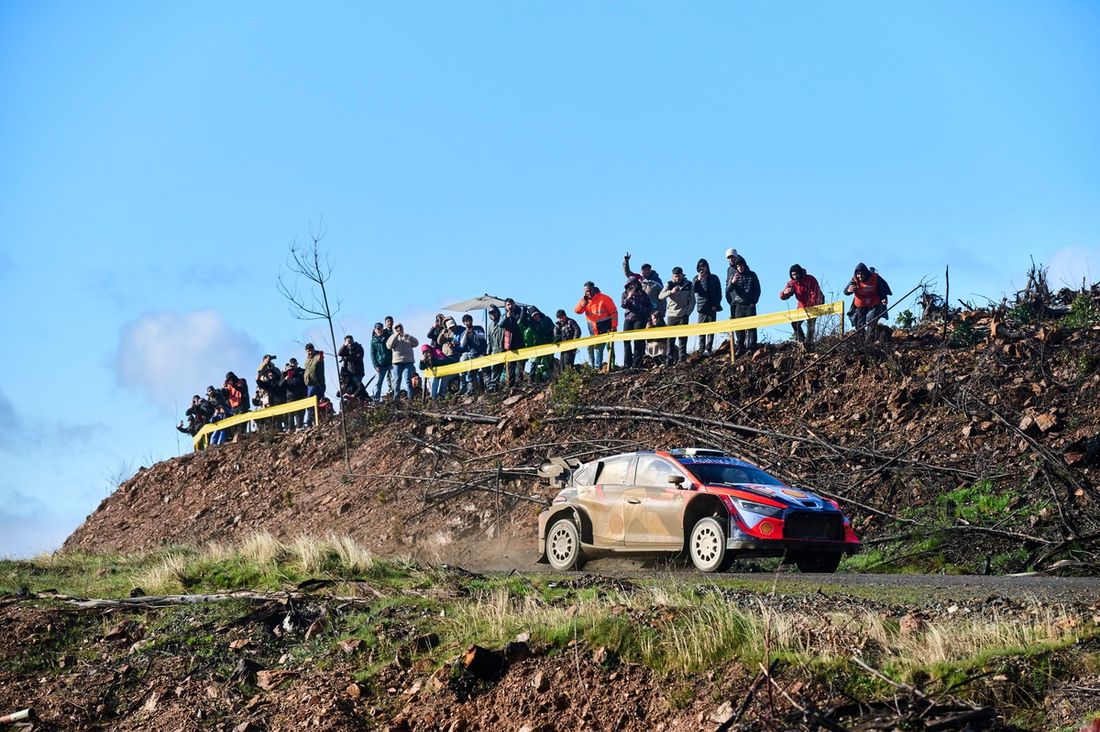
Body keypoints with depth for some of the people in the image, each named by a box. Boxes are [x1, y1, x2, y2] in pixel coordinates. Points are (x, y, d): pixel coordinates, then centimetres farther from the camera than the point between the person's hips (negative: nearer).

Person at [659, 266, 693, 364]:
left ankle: (682, 357, -8)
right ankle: (670, 359, 2)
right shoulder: (669, 284, 1)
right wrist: (671, 292, -28)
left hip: (683, 315, 0)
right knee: (671, 338, 0)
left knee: (683, 337, -8)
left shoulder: (688, 285, 4)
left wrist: (688, 312, -2)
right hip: (671, 314, 0)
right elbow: (660, 296, -12)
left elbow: (692, 300, 8)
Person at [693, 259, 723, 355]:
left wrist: (716, 305, -3)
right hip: (702, 307, 1)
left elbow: (719, 293, 8)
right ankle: (702, 349, -5)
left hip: (712, 307, 0)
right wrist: (698, 280, -16)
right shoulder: (696, 278, 13)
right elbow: (694, 290, -2)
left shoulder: (714, 278, 11)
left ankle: (708, 348, -9)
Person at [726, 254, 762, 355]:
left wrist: (754, 301, -1)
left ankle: (751, 347, -10)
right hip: (738, 305, 1)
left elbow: (757, 289, 10)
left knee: (751, 326, -8)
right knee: (739, 328, -1)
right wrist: (732, 282, -19)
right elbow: (728, 290, 1)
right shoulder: (733, 276, 10)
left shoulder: (752, 275, 9)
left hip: (750, 305, -1)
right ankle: (740, 348, 1)